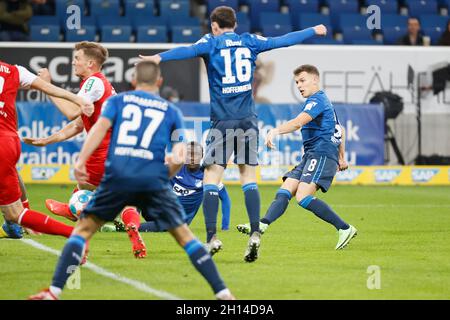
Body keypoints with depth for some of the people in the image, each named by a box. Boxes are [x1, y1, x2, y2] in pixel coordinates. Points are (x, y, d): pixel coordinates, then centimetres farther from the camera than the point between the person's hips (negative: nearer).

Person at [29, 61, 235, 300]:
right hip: (154, 180, 0)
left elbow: (100, 127, -2)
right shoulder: (171, 111, 18)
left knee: (83, 229, 11)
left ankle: (54, 292, 0)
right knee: (184, 236, 9)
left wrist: (81, 161, -10)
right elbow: (179, 157, 8)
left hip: (117, 177, 0)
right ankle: (222, 292, 2)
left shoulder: (118, 100, 17)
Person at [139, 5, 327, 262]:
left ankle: (212, 238, -8)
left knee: (212, 178, -1)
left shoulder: (211, 43, 1)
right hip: (248, 119, 3)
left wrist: (159, 58, -33)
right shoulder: (249, 41, 10)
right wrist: (314, 31, 35)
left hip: (222, 121, -3)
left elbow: (190, 50, -19)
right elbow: (283, 40, 20)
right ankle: (255, 233, -4)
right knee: (249, 178, 8)